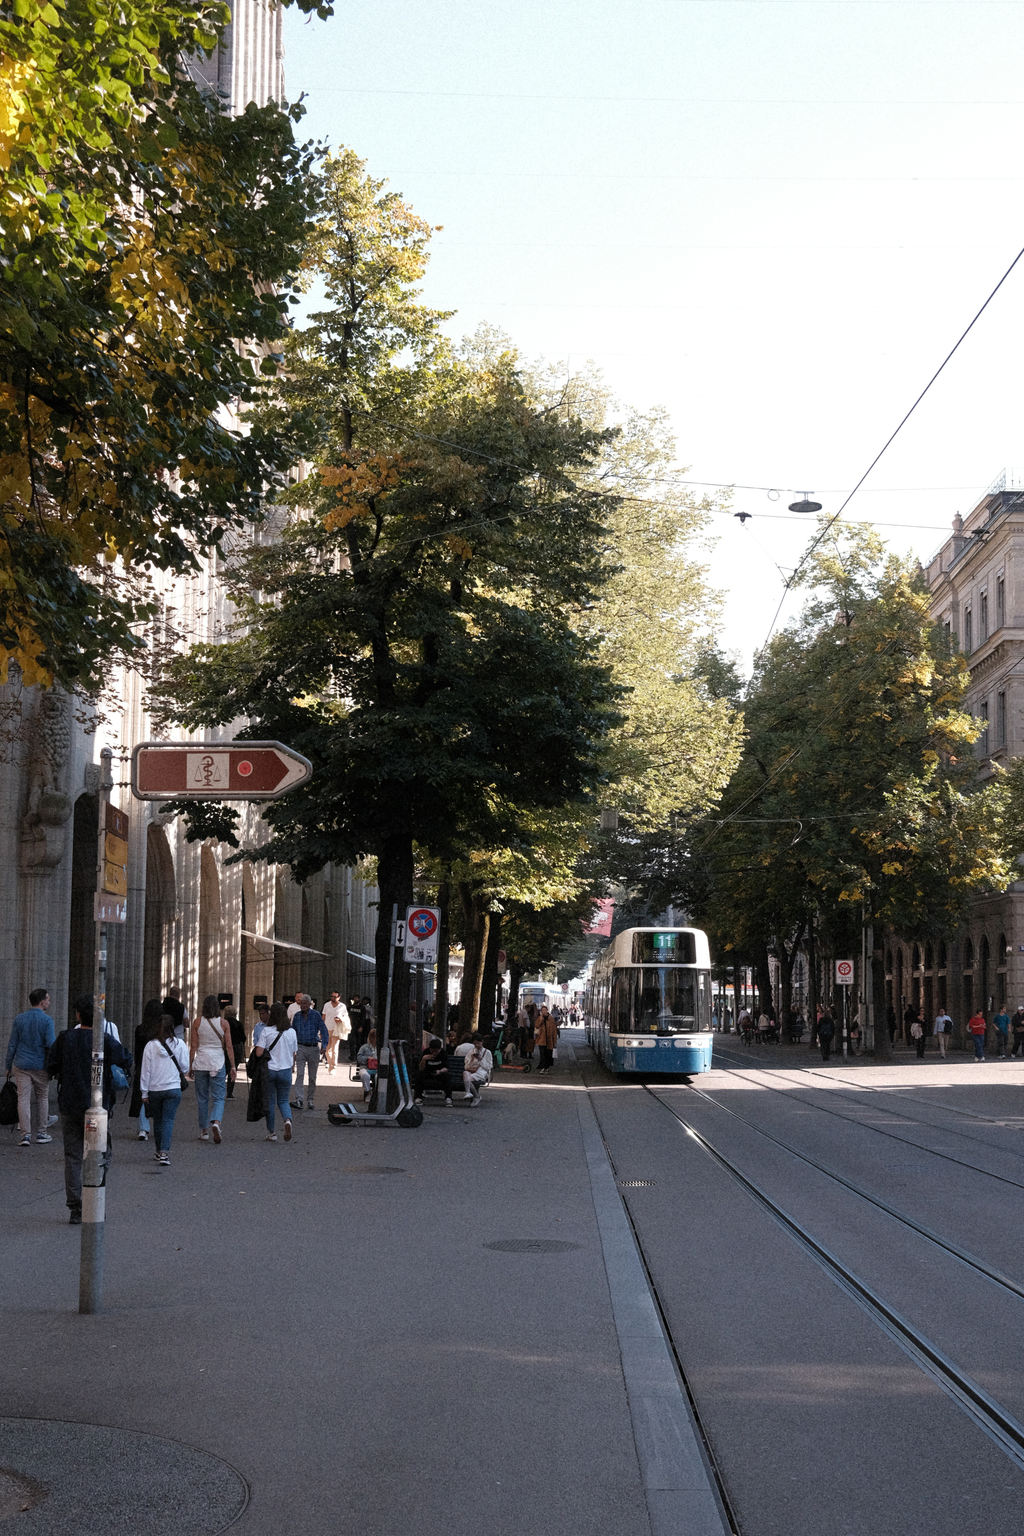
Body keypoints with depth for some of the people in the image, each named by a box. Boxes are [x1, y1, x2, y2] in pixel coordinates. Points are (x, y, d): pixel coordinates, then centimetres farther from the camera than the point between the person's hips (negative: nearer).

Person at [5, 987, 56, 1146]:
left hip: (21, 1065, 2)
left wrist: (8, 1066, 13)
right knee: (43, 1098, 12)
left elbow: (12, 1044, 5)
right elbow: (51, 1044, -12)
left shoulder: (19, 1019, 3)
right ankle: (41, 1133, 16)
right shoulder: (47, 1020, -8)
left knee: (23, 1099, 0)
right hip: (40, 1065, -2)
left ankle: (26, 1134, -6)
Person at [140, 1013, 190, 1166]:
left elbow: (145, 1071, 0)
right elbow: (185, 1068, -1)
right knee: (168, 1120, -2)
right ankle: (164, 1153, -16)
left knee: (157, 1121, 17)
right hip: (173, 1089, -1)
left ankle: (159, 1151, 29)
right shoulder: (179, 1044, -6)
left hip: (154, 1090, 1)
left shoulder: (150, 1046, -4)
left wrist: (144, 1093, 6)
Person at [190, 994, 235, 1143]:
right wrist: (232, 1066, 3)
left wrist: (190, 1066, 7)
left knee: (202, 1098, 11)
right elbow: (229, 1046, -2)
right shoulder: (223, 1023, -2)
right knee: (218, 1097, 2)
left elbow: (193, 1046, 0)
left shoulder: (197, 1022, -1)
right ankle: (216, 1122, -24)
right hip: (218, 1063, -1)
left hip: (201, 1062, 1)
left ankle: (204, 1131, 14)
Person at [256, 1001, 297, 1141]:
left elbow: (259, 1053, -15)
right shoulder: (291, 1032, -1)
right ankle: (287, 1120, -17)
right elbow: (293, 1054, 7)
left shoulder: (266, 1031, -10)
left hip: (269, 1070, -2)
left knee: (270, 1101, 10)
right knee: (283, 1101, 13)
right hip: (285, 1070, 2)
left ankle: (271, 1132, 14)